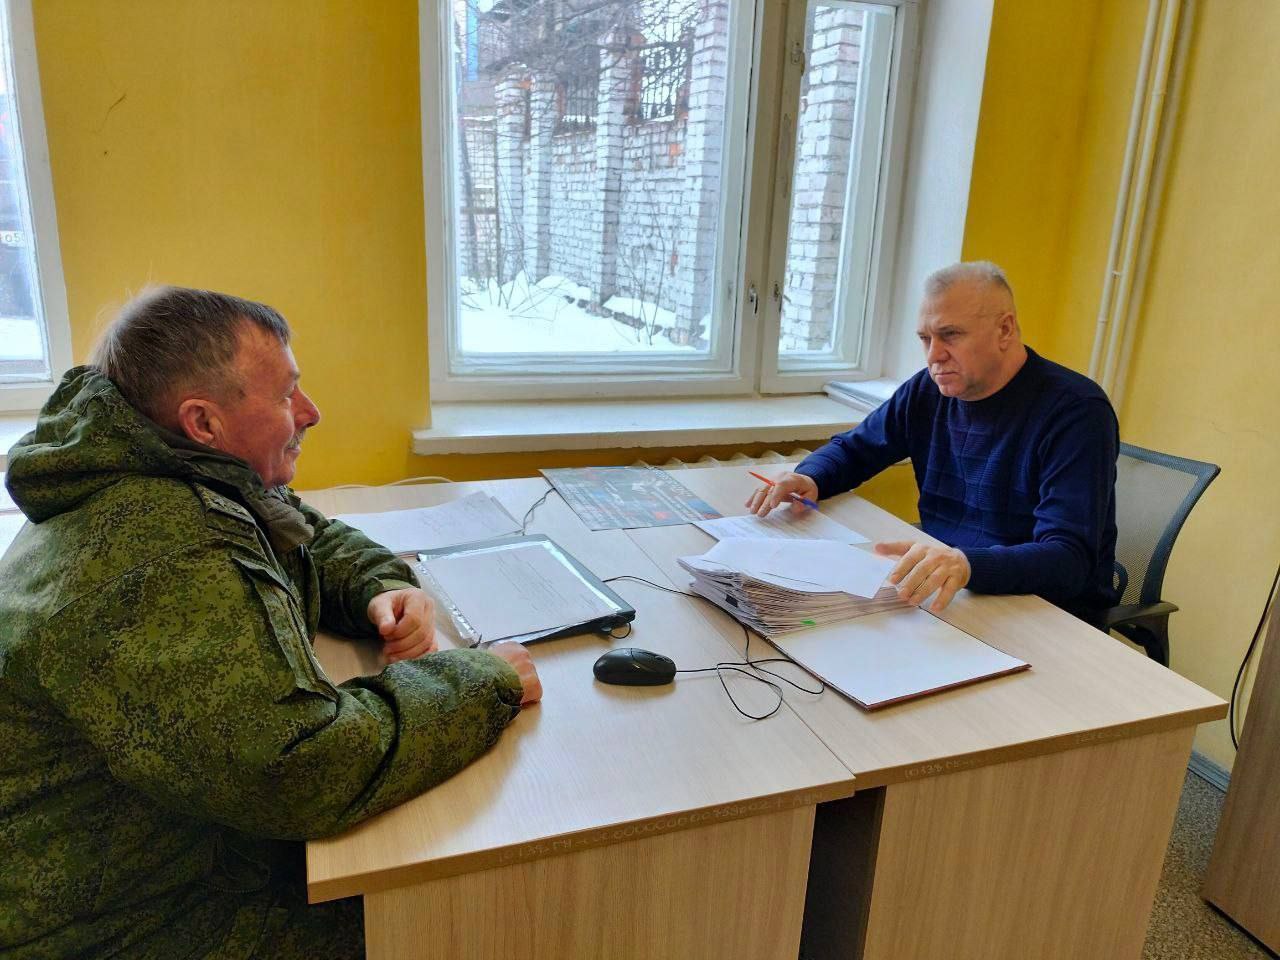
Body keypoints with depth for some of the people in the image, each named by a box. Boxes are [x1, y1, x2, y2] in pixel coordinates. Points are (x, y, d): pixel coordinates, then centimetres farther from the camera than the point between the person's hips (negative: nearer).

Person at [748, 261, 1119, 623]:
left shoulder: (1076, 411, -16)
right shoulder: (928, 391, 3)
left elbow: (1070, 559, -26)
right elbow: (851, 449, 16)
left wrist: (968, 564, -46)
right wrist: (809, 478, -8)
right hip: (940, 595, 6)